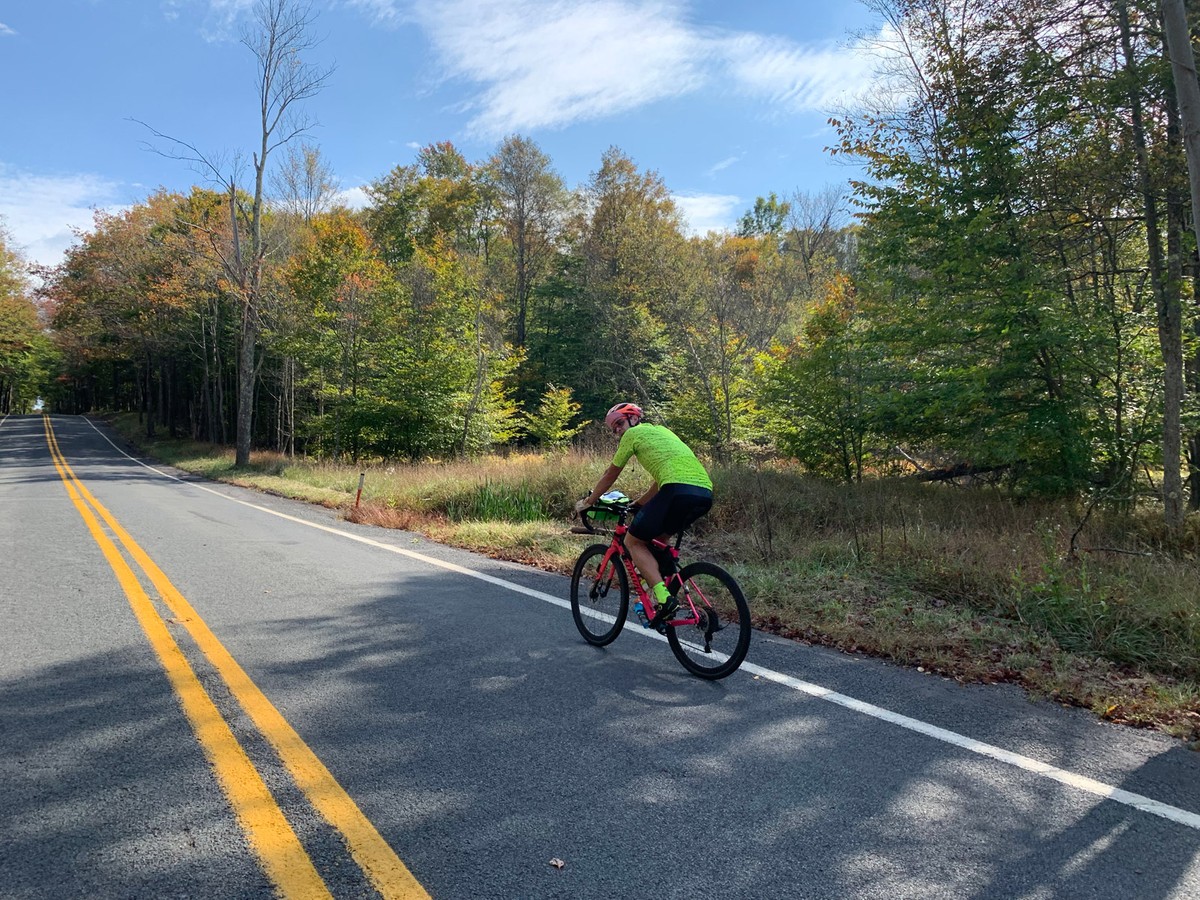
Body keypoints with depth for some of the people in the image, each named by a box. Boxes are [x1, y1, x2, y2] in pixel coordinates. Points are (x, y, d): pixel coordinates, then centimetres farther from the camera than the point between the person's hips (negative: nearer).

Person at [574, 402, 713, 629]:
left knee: (634, 541, 6)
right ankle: (669, 591, 23)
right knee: (658, 537, 29)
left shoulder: (634, 433, 14)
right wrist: (637, 503, 50)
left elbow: (610, 475, 22)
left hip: (679, 490, -8)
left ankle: (664, 598, -10)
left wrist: (588, 501, 35)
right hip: (705, 493, 8)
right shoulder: (662, 431, 35)